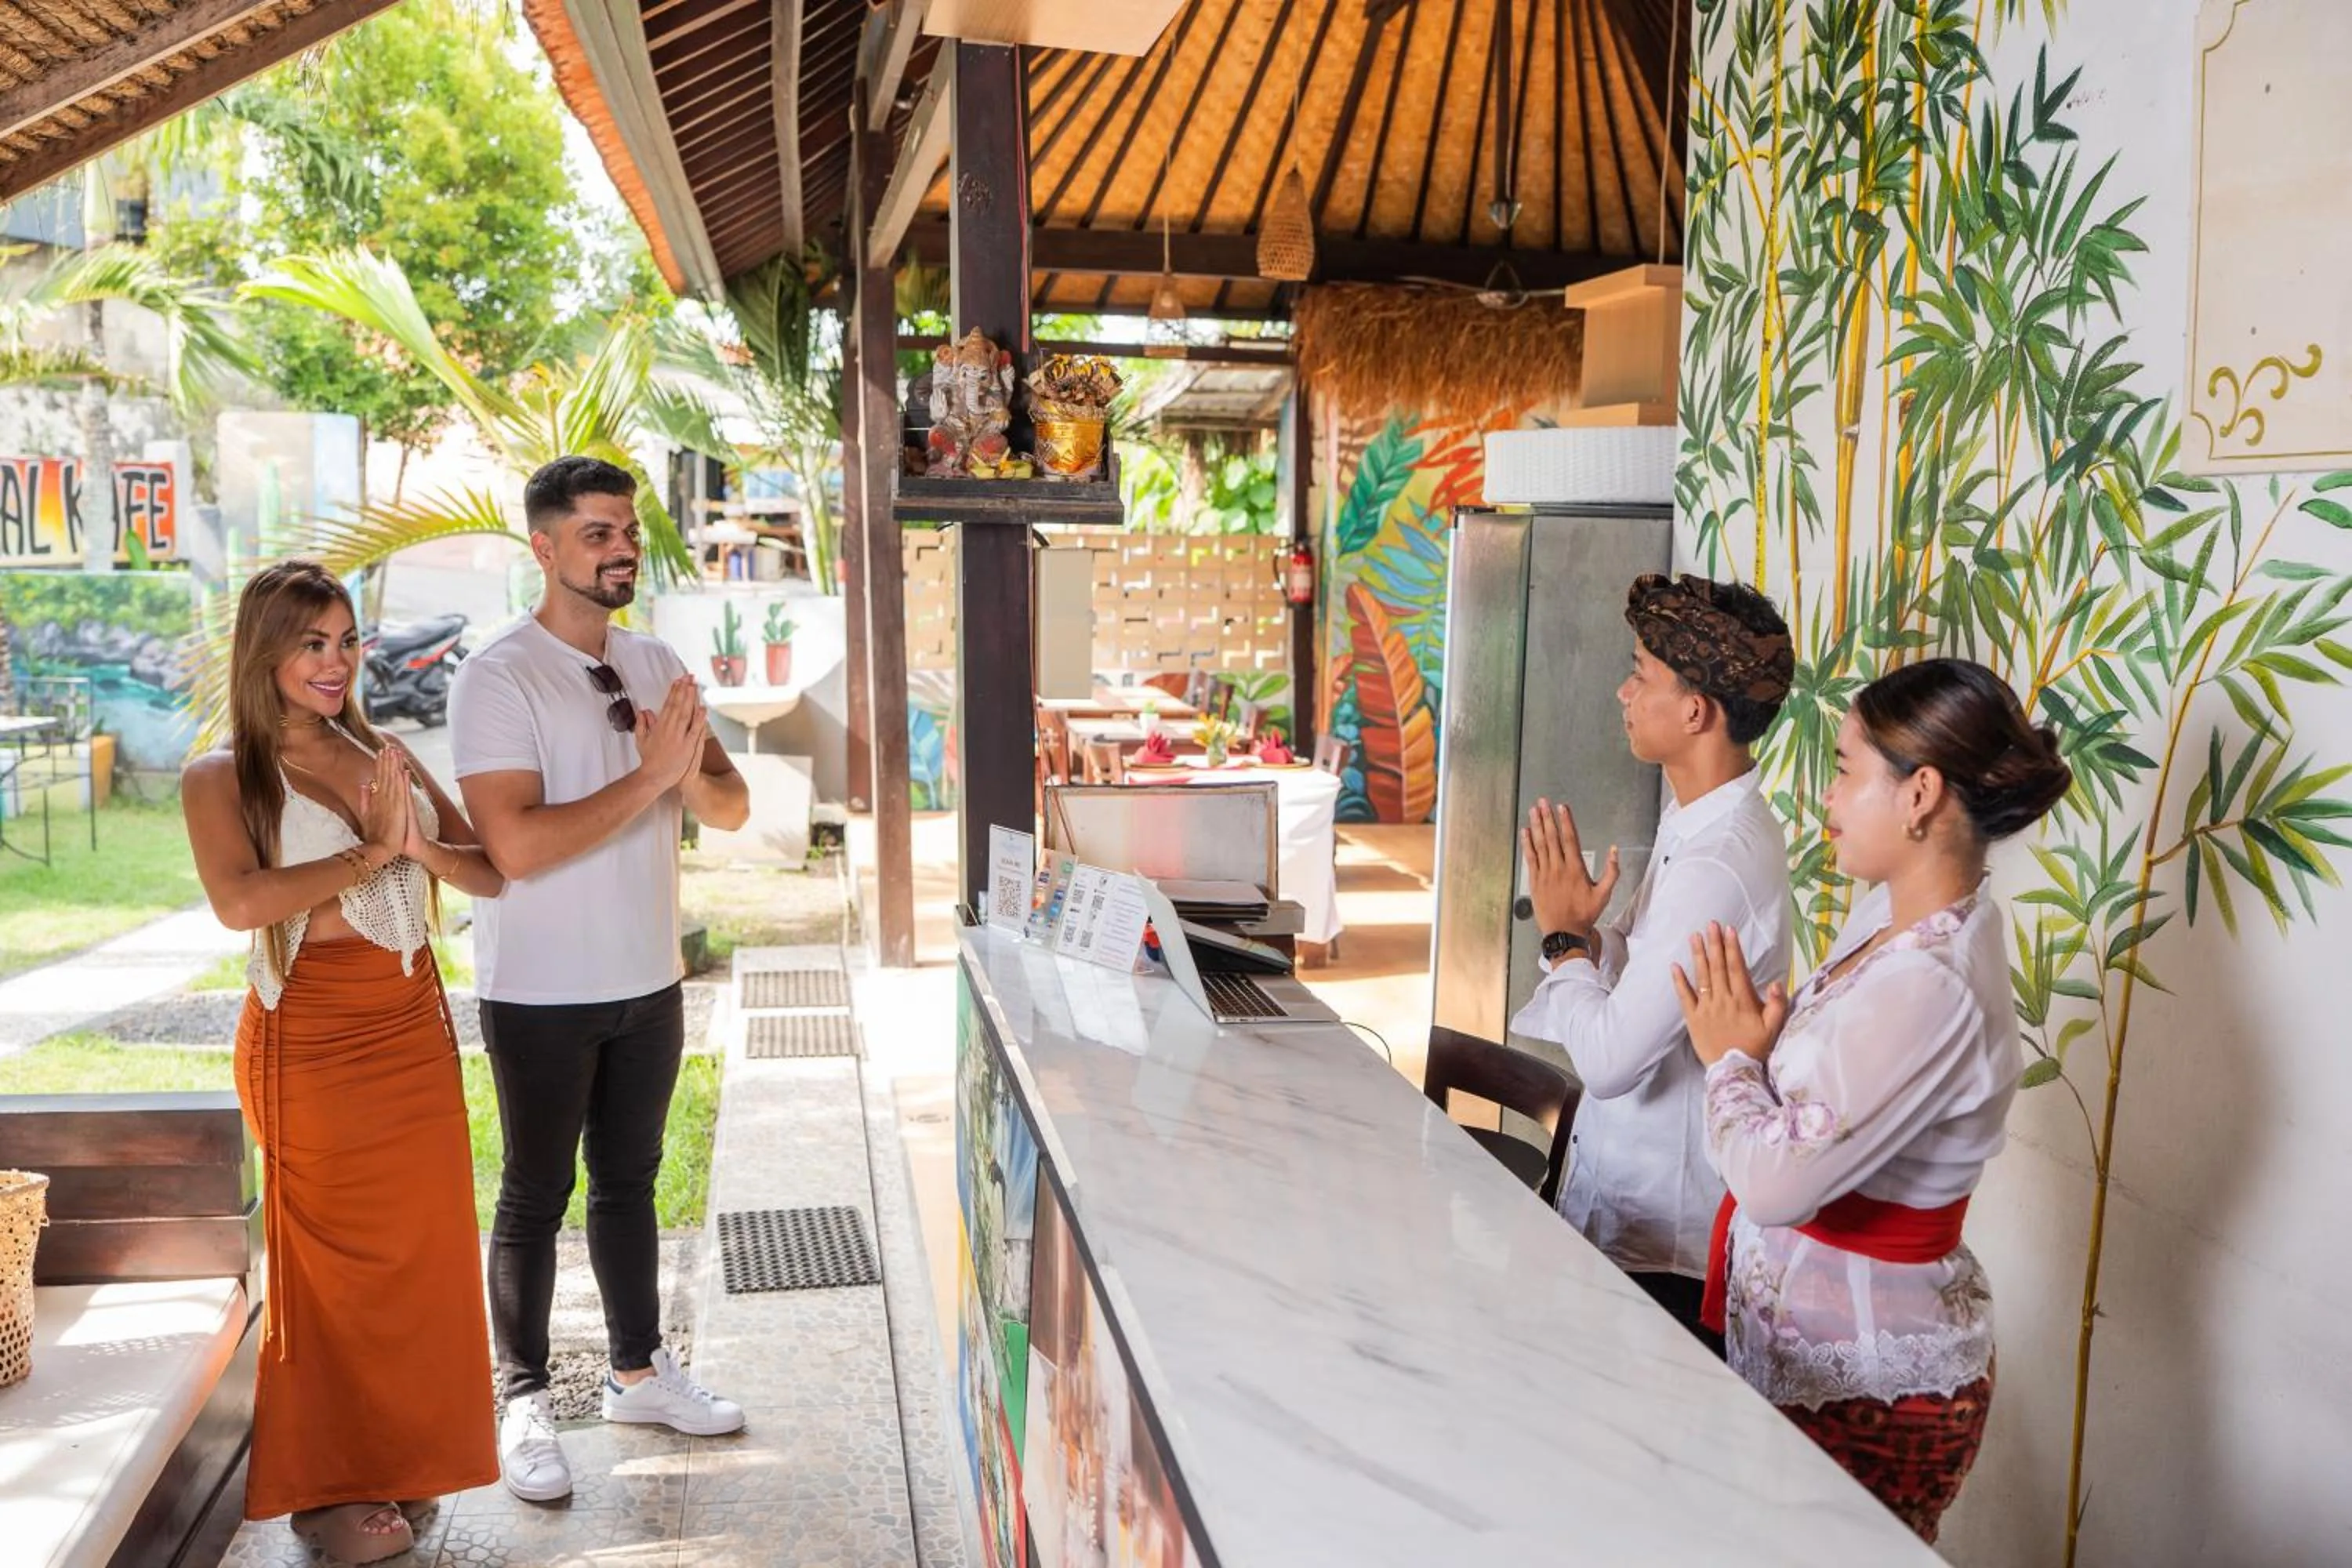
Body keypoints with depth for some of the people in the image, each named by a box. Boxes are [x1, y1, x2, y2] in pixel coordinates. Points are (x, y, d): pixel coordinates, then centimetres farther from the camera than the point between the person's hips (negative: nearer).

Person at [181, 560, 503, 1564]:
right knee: (329, 1262, 4)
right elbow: (239, 901, -21)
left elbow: (493, 872, 5)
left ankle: (401, 1460, 26)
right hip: (309, 1039, -5)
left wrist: (420, 843, -14)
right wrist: (373, 852, -17)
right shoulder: (222, 778, -3)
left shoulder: (386, 762, 11)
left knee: (421, 1249, 10)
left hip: (414, 1029, 5)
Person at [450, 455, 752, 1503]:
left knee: (630, 1181, 18)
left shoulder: (657, 665, 5)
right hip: (543, 994, -6)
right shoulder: (498, 677, -15)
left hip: (649, 982, 6)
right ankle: (524, 1401, 23)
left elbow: (732, 809, 3)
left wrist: (692, 773, -19)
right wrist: (649, 776, -24)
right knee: (536, 1198, 8)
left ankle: (638, 1372, 32)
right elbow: (516, 845, -24)